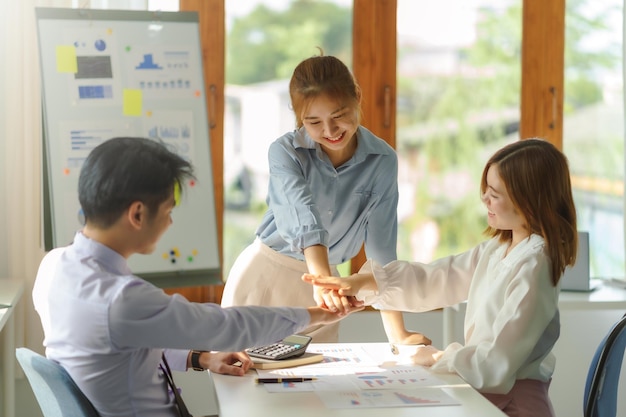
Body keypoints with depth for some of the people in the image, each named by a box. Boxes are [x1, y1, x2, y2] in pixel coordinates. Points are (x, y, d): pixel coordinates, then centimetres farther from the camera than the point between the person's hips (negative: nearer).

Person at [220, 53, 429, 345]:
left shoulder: (382, 161, -12)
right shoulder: (284, 152, -16)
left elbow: (381, 247, -13)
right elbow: (305, 217, -34)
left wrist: (398, 333, -19)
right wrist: (323, 280, -51)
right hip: (263, 275, -2)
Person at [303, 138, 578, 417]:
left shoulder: (532, 266, -21)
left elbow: (496, 364, -23)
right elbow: (436, 278, 9)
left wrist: (439, 358, -8)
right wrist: (361, 283, -1)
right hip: (486, 393, 8)